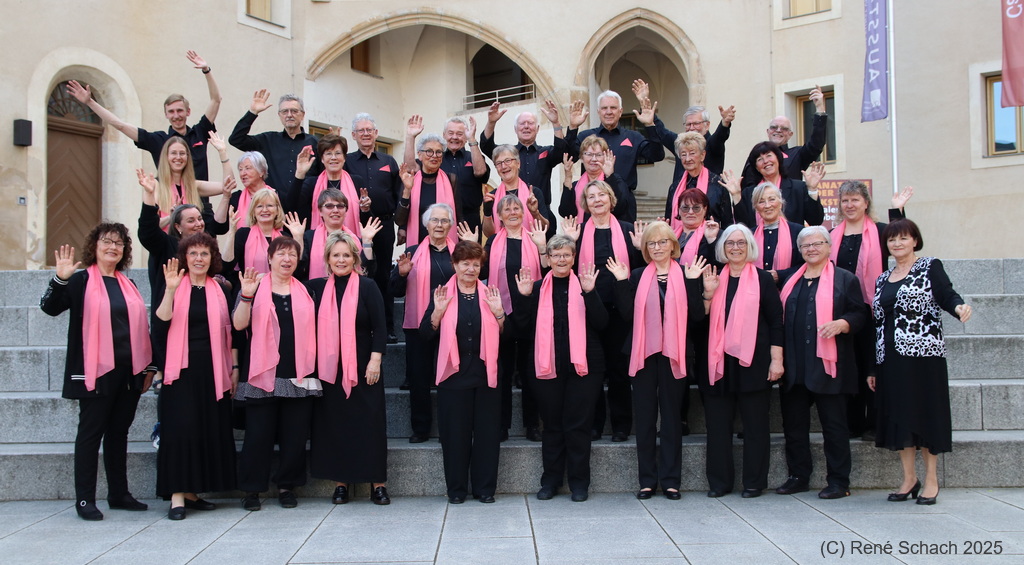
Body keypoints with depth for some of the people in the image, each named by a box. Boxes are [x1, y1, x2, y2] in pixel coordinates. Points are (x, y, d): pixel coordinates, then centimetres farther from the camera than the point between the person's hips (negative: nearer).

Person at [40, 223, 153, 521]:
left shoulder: (128, 285, 15)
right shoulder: (81, 281, 0)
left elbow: (141, 327, 17)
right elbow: (50, 307, -12)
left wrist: (148, 365, 13)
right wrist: (61, 278, -28)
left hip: (129, 372, 5)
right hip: (96, 371, -5)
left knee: (119, 432, 11)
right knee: (91, 432, 0)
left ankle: (119, 493, 19)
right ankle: (84, 499, 5)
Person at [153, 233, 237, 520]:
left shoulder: (221, 290, 10)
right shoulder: (173, 287, 2)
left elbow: (231, 332, 12)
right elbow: (159, 328, -10)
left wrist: (234, 368, 7)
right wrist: (170, 290, -18)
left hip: (213, 371, 3)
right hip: (181, 370, -3)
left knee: (210, 430, 3)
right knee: (180, 428, -8)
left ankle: (192, 492, 14)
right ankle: (177, 495, -2)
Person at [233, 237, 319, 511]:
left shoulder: (305, 292, 13)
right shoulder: (255, 287, 5)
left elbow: (314, 329, 17)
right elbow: (239, 324, -6)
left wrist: (314, 368, 8)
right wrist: (246, 296, -21)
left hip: (298, 375, 3)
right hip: (263, 374, -2)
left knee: (295, 434, 4)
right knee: (258, 434, 0)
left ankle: (287, 486, 17)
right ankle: (252, 489, 12)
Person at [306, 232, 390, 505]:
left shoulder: (367, 287, -2)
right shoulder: (318, 287, 6)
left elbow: (379, 328, -5)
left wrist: (375, 360, -12)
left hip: (362, 369, -3)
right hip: (329, 369, 3)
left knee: (369, 423, 0)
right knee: (333, 424, 6)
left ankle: (377, 483, 8)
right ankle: (340, 482, 17)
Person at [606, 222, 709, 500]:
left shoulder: (686, 273, 3)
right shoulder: (638, 276, 7)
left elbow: (697, 316, -4)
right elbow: (628, 314, 0)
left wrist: (693, 282, -12)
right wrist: (622, 282, -7)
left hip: (674, 353, -1)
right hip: (644, 352, 1)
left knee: (671, 415, 6)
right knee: (645, 416, 4)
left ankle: (671, 479, 13)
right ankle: (647, 479, 12)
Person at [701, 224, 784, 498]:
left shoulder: (762, 280, 2)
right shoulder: (715, 279, 11)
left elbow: (776, 322, -1)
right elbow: (703, 320, 9)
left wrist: (776, 360, -6)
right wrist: (708, 294, -6)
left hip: (752, 362, -3)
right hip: (719, 362, 3)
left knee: (754, 423, 3)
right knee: (718, 423, 4)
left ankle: (754, 481, 12)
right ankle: (719, 481, 13)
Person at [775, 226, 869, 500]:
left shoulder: (845, 279, 3)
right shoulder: (791, 280, 16)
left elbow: (860, 314, -1)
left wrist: (841, 324, -21)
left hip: (827, 364, -5)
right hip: (795, 365, 5)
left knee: (834, 424, 0)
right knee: (793, 423, 7)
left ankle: (838, 482, 8)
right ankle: (798, 476, 18)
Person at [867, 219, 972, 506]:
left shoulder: (930, 267, 3)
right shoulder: (883, 279, 16)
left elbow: (948, 297, -10)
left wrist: (960, 307, -35)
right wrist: (873, 368, 14)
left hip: (923, 354, -5)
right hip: (890, 357, 5)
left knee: (926, 414, -1)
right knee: (898, 416, 5)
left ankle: (931, 480, 9)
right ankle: (909, 479, 16)